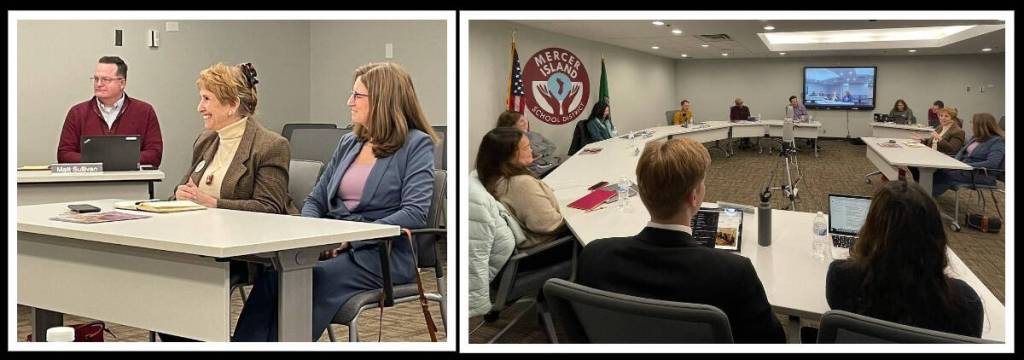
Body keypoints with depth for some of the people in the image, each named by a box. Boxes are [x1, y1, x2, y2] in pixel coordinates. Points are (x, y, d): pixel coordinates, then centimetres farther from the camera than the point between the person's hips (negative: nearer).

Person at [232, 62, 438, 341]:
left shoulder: (416, 144, 0)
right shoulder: (349, 142, 20)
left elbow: (414, 214, -13)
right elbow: (315, 200, 20)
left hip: (382, 254, -5)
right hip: (331, 248, 5)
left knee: (311, 281, -31)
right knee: (273, 273, -24)